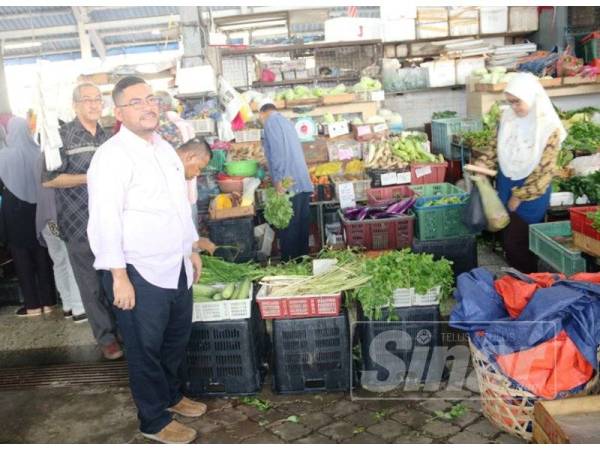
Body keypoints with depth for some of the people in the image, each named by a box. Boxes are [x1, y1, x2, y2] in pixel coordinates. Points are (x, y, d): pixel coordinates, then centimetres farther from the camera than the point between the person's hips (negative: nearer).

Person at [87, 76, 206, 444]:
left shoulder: (165, 148, 11)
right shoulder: (113, 156, -15)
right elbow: (106, 220, -19)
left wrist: (191, 249, 21)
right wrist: (119, 276, -21)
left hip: (176, 268, 8)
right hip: (140, 274, -8)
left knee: (177, 339, 21)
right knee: (145, 349, 8)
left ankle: (172, 395, 44)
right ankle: (154, 421, 26)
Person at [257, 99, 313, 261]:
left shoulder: (271, 122, -3)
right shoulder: (287, 122, 22)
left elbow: (277, 151, -15)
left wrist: (278, 179, -18)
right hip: (303, 182, 8)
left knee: (288, 228, -5)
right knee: (301, 226, 9)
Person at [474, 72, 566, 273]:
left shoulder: (549, 128, -17)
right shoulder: (507, 118, -2)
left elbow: (545, 172, -15)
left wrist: (520, 196, -14)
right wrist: (481, 165, -7)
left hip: (531, 194, -5)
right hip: (506, 187, 5)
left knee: (518, 243, 1)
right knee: (508, 240, 13)